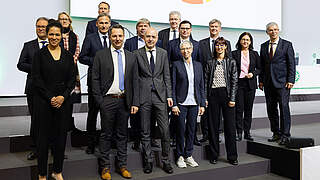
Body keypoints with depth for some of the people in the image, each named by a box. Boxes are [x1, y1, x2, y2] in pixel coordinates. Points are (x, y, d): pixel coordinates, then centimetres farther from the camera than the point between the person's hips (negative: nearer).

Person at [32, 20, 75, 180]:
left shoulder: (67, 55, 8)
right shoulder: (40, 54, 1)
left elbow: (72, 79, 6)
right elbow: (36, 80, -4)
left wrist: (63, 97, -8)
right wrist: (50, 97, -11)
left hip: (63, 101, 3)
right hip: (43, 101, -3)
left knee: (61, 135, 7)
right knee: (44, 136, 3)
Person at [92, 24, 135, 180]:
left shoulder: (131, 57, 9)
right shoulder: (101, 55, 1)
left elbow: (134, 81, 9)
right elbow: (95, 79, -2)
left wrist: (134, 102, 3)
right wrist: (99, 100, -8)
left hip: (124, 101, 3)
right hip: (108, 100, -3)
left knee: (122, 134, 11)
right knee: (106, 134, 5)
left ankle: (121, 165, 22)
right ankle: (105, 167, 16)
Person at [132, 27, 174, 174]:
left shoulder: (163, 53, 8)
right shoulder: (137, 54, 1)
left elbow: (166, 76, 9)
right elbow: (135, 78, 0)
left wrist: (169, 95, 2)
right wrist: (135, 101, -4)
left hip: (160, 96, 1)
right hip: (144, 97, -1)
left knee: (165, 130, 1)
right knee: (145, 132, 8)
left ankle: (166, 161, 16)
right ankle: (148, 161, 22)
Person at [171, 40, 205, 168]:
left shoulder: (198, 65, 10)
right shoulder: (176, 65, -1)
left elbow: (201, 85, 11)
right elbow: (173, 86, -4)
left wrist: (202, 104, 6)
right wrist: (174, 104, -10)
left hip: (194, 103, 4)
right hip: (181, 103, -3)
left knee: (191, 129, 9)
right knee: (181, 130, 2)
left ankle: (188, 155, 21)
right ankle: (180, 156, 15)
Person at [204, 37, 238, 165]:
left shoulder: (231, 62, 6)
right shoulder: (210, 63, 10)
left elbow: (234, 81, 1)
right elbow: (206, 81, 7)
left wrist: (232, 99, -6)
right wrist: (205, 98, -1)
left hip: (226, 93, -1)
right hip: (213, 95, 1)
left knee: (230, 126, 0)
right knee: (213, 125, 5)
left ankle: (232, 156, 10)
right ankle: (214, 155, 16)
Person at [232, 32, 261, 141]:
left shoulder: (254, 54, 10)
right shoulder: (234, 54, 5)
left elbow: (259, 68, 13)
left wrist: (253, 73, -7)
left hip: (250, 84, 2)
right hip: (238, 83, -2)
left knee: (248, 109, 5)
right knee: (239, 109, -4)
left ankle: (247, 132, 13)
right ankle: (239, 133, 3)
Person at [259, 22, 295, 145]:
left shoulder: (287, 45, 1)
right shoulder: (264, 46, 12)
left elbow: (291, 64, -2)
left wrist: (290, 80, -10)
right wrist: (261, 80, 9)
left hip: (282, 82, -4)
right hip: (268, 83, 4)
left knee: (284, 107, -6)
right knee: (271, 109, 7)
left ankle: (285, 135, 1)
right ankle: (276, 133, 19)